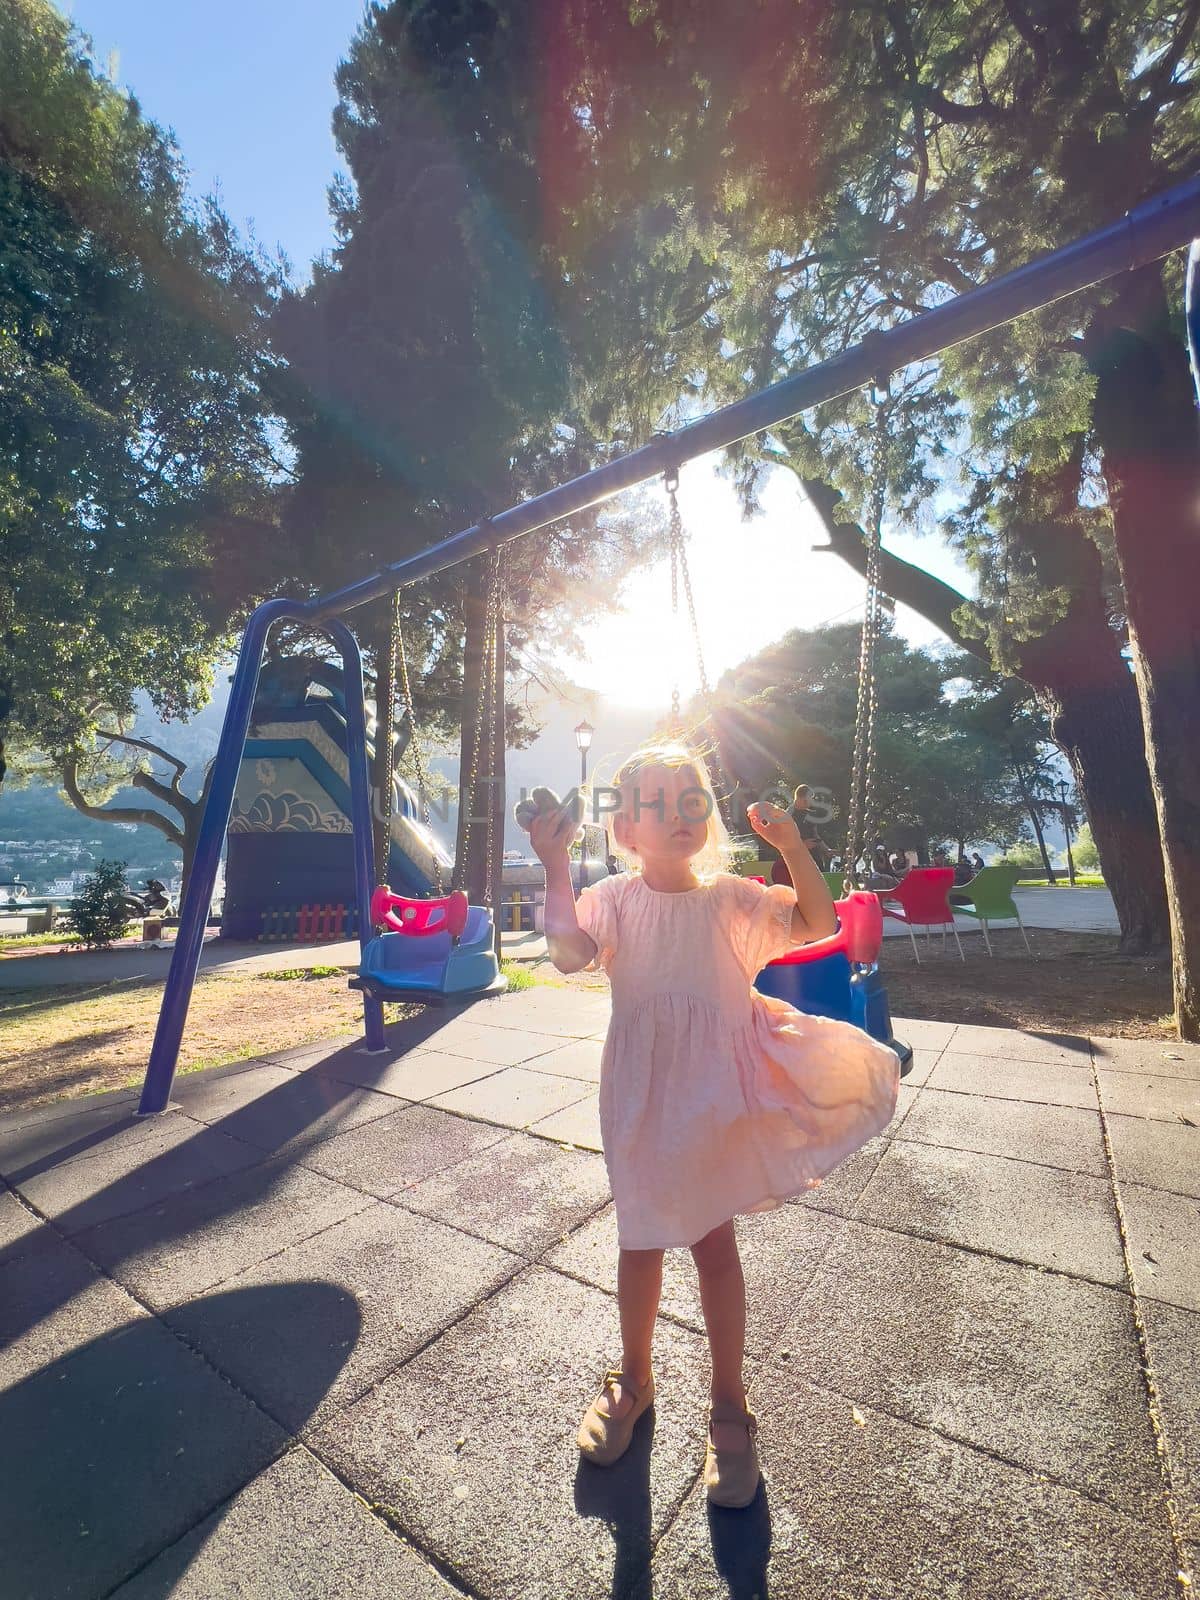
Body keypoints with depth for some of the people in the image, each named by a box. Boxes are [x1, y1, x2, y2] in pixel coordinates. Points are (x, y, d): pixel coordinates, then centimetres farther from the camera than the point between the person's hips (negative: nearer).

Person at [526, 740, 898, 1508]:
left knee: (716, 1242, 14)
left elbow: (819, 924, -9)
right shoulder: (614, 899, -9)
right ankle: (634, 1378, 46)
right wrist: (556, 866, -32)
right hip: (642, 1094, 0)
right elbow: (570, 953, -26)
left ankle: (729, 1405, 40)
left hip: (719, 1094, 0)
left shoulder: (733, 898, -4)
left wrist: (794, 848, -22)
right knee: (642, 1239, 18)